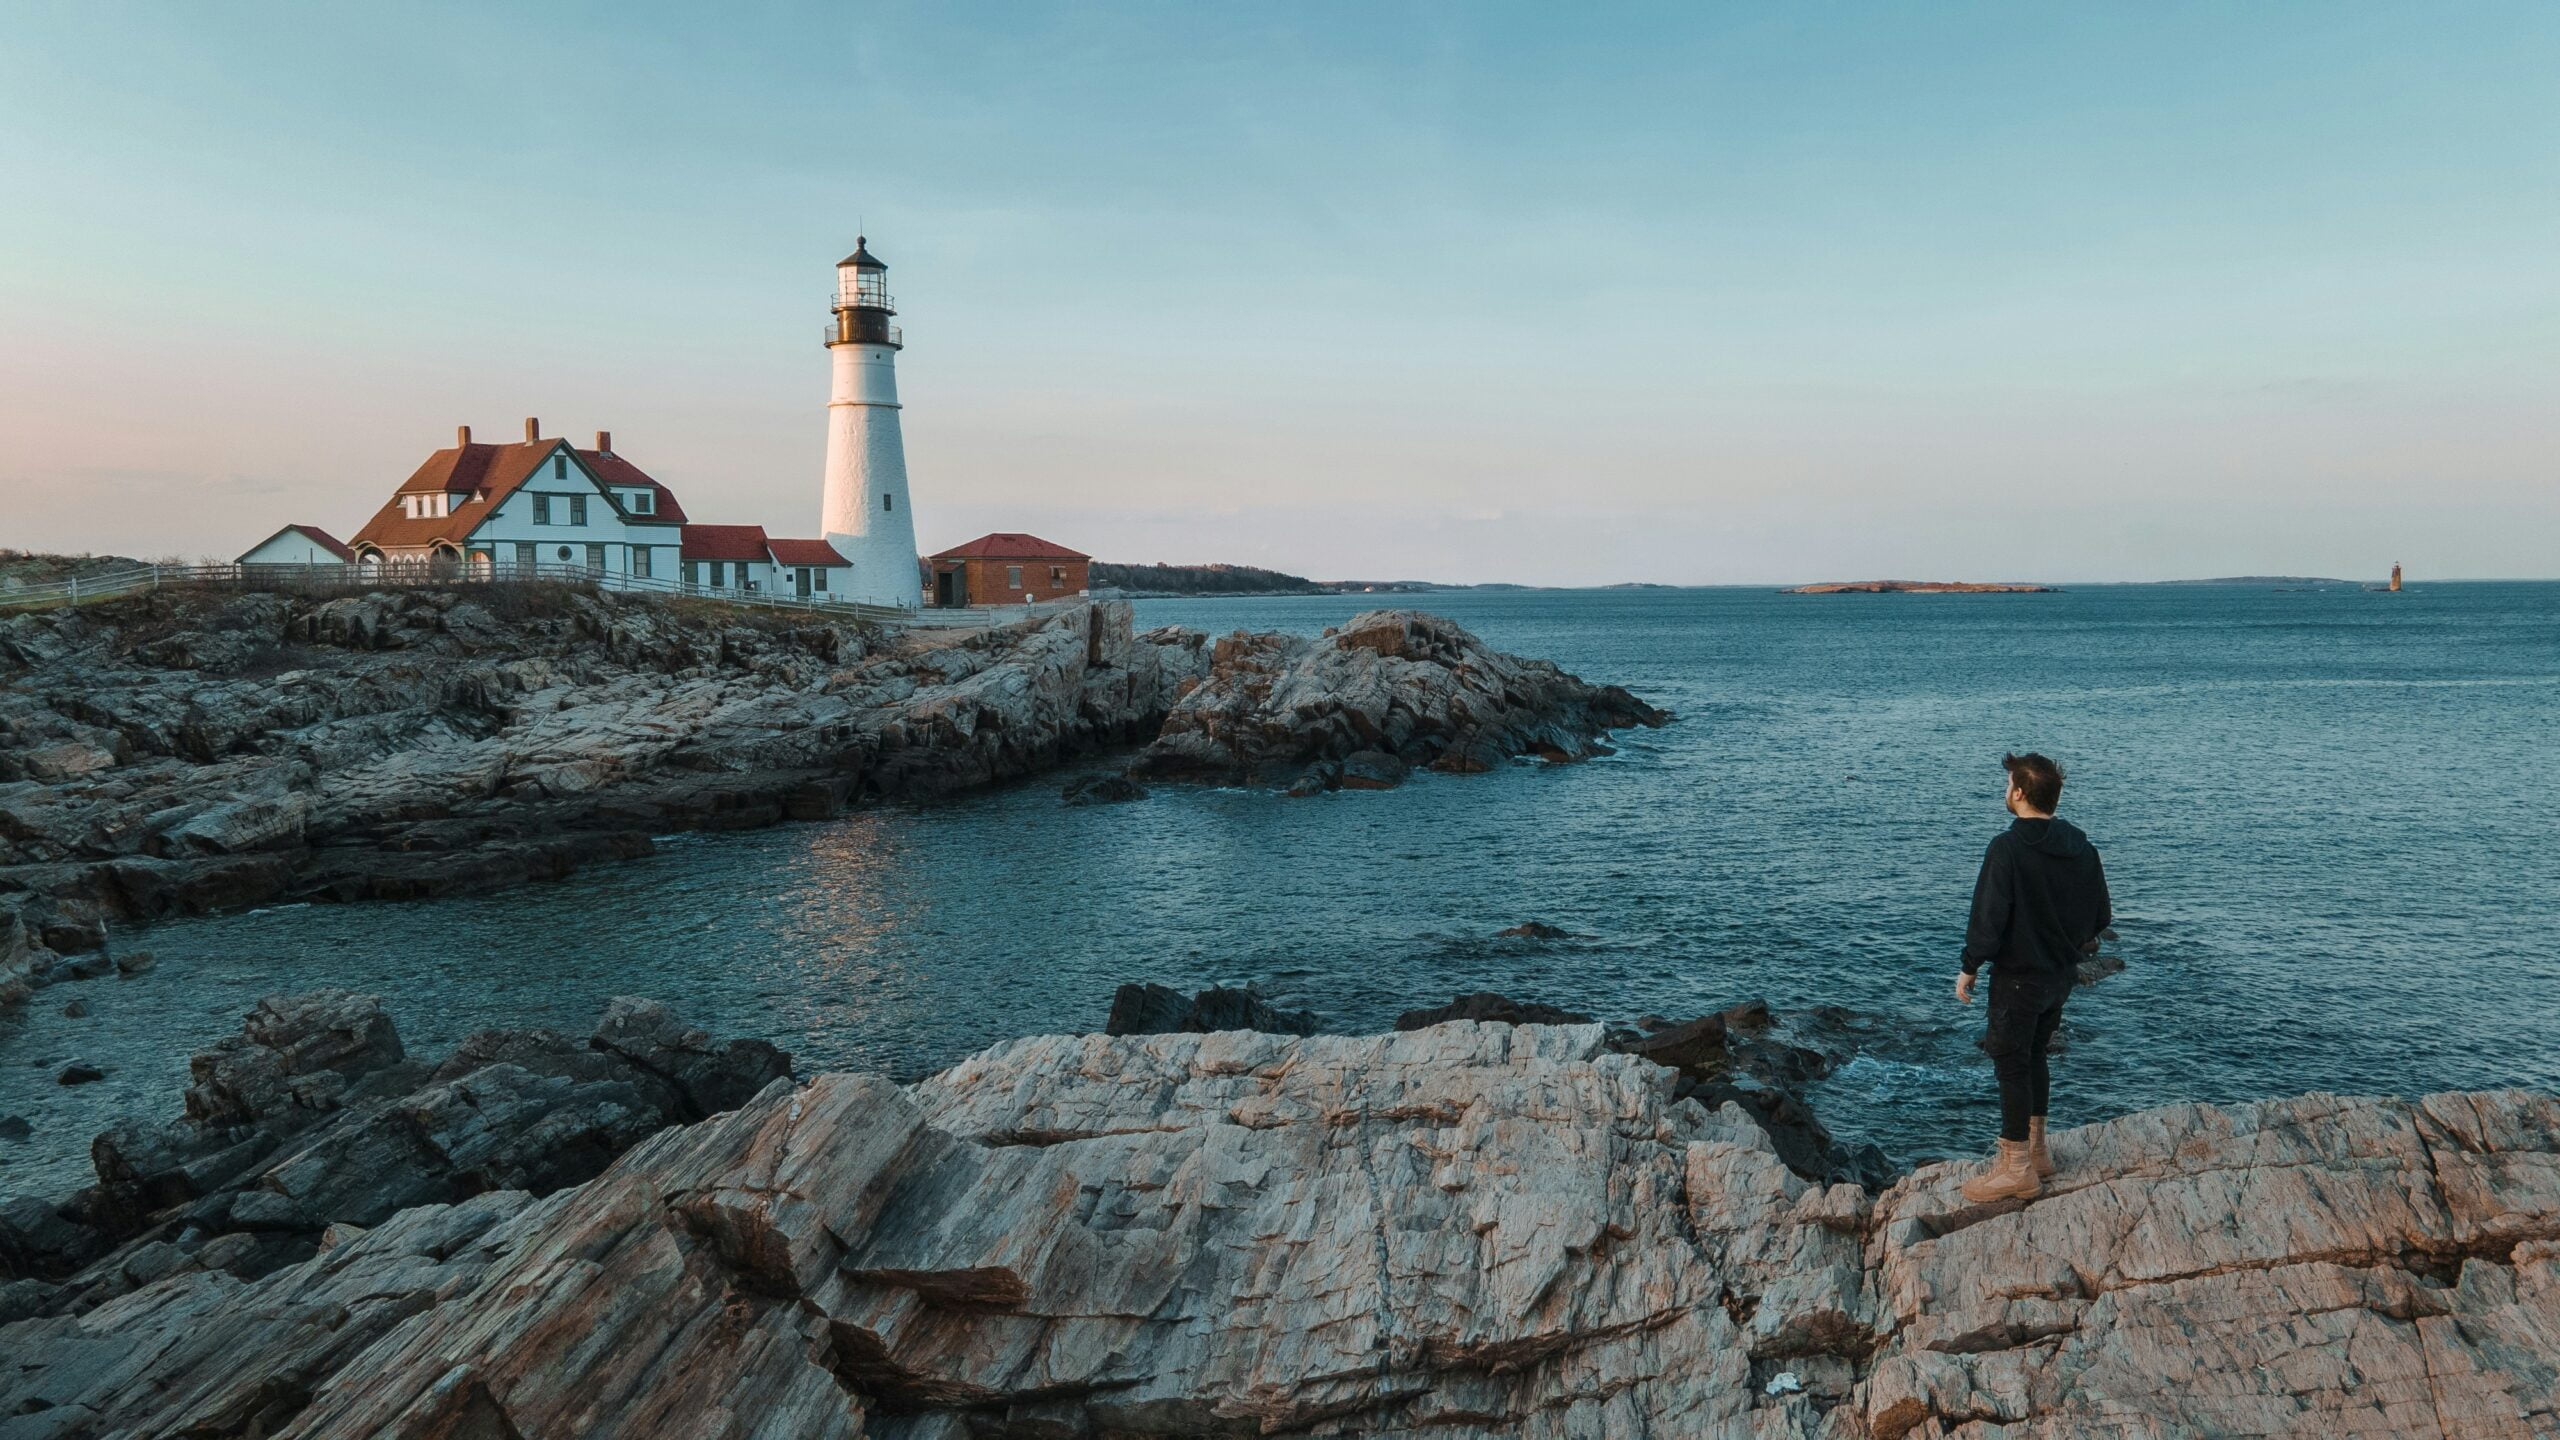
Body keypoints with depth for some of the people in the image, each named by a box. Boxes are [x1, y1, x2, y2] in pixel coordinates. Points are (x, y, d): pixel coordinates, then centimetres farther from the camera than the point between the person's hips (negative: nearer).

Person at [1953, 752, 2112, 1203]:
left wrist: (1969, 968, -10)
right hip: (2061, 975, 8)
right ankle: (2035, 1149, 32)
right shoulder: (2081, 847, 2)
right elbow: (2101, 917, 9)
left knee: (2012, 1065, 2)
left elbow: (1988, 917, -22)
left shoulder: (2007, 848, -22)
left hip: (2019, 976, -8)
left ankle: (2017, 1169, 9)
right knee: (2035, 1058, 21)